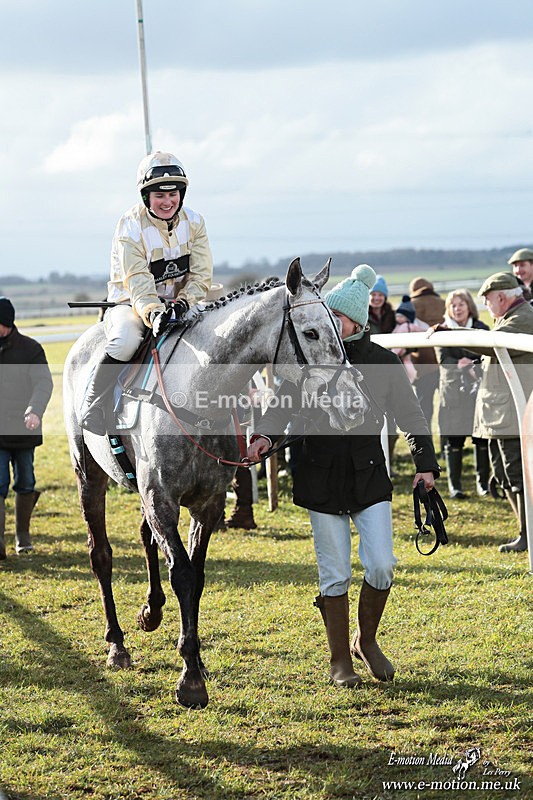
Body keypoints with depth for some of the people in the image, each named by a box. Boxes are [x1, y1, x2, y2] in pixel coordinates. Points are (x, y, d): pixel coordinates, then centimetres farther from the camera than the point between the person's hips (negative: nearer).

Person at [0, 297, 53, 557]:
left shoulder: (30, 349, -5)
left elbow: (44, 383, -16)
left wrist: (35, 410, -34)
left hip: (24, 431, 0)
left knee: (25, 484, 12)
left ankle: (22, 533, 31)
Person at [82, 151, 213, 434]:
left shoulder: (193, 222, 0)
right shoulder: (130, 226, -14)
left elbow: (201, 274, -4)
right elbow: (137, 282, -23)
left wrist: (183, 302, -23)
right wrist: (154, 313, -41)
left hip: (178, 304, 5)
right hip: (131, 303, -5)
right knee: (125, 341, -36)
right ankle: (93, 404, -20)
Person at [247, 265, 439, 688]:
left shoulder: (384, 363, 0)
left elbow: (411, 416, 5)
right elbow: (283, 404, -3)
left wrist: (426, 465, -6)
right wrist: (265, 436, -23)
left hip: (369, 476, 1)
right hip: (321, 478, 0)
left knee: (381, 565, -9)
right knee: (335, 574, 2)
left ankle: (367, 640, 17)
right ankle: (340, 661, 15)